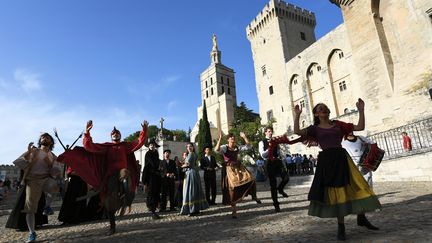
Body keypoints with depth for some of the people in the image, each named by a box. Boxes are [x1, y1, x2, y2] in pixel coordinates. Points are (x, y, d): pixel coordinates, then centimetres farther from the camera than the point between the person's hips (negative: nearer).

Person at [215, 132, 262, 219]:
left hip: (239, 167, 5)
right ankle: (234, 210, 9)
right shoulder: (224, 147, -7)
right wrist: (220, 138, -36)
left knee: (251, 179, -9)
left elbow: (249, 146, 7)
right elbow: (217, 149, -27)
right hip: (230, 169, -5)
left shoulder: (237, 147, 9)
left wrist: (244, 137, -1)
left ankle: (254, 196, 21)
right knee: (233, 187, -5)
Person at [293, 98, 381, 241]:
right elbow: (297, 131, -10)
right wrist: (297, 115, -10)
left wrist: (361, 110, 5)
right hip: (327, 161, -2)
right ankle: (341, 226, 16)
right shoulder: (315, 128, 6)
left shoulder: (338, 124, 13)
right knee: (335, 192, 3)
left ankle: (361, 218, 27)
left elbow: (360, 127, 11)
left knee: (356, 186, 3)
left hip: (341, 158, 3)